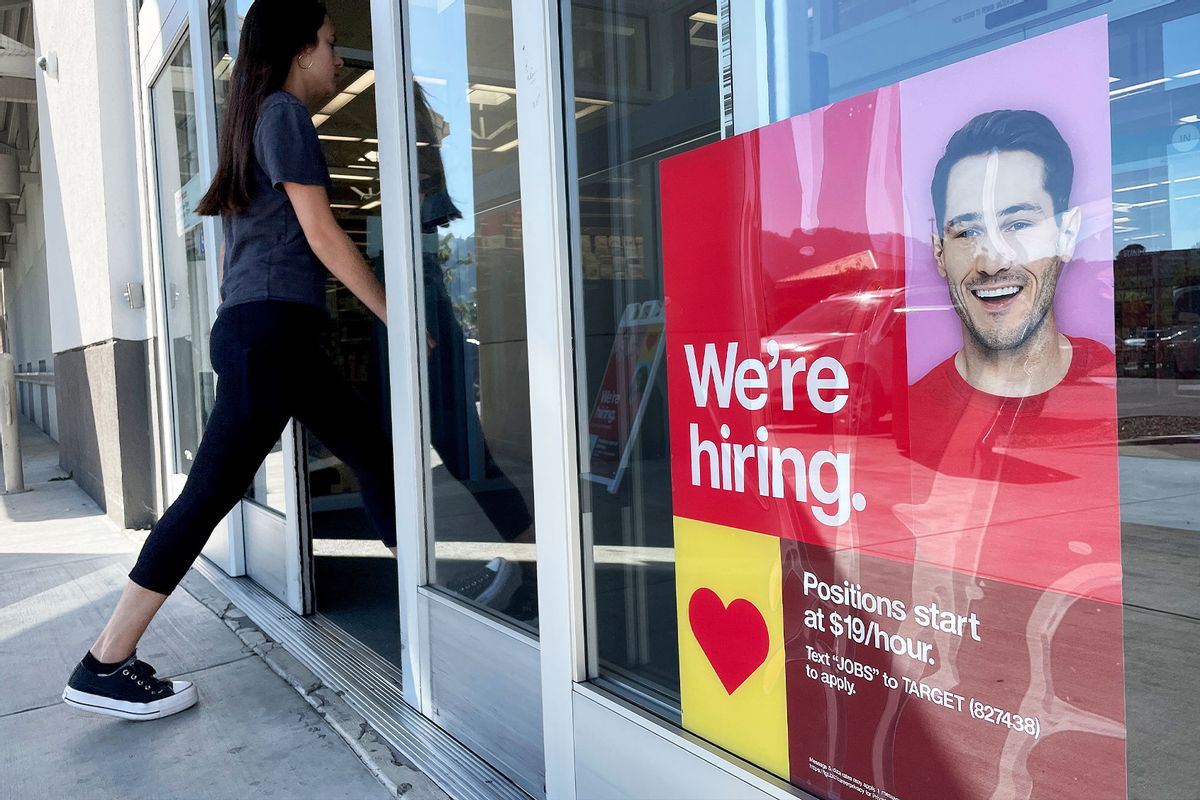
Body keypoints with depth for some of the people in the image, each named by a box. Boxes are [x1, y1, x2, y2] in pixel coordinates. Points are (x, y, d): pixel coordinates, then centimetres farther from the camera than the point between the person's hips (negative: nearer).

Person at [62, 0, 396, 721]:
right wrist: (398, 317, -7)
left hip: (251, 329, 10)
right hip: (271, 329, -10)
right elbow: (322, 235, -10)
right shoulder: (286, 110, -4)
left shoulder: (255, 119, 24)